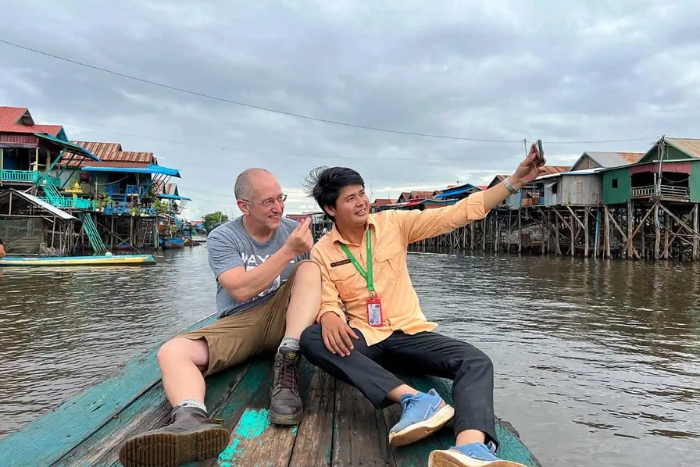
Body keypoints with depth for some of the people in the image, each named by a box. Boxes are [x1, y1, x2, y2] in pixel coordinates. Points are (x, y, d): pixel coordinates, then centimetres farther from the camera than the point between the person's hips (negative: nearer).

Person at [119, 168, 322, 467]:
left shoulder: (293, 229, 5)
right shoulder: (222, 238, -3)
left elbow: (320, 275, 1)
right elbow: (241, 290, -18)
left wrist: (308, 249, -19)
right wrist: (288, 251, -23)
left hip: (284, 319, 1)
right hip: (238, 324, -1)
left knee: (309, 268, -24)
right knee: (171, 352, -25)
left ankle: (286, 369, -33)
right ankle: (193, 420, -56)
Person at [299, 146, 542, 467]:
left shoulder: (394, 223, 1)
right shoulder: (322, 253, 1)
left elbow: (456, 214, -3)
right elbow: (328, 301, -6)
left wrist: (515, 181, -9)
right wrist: (330, 316, -32)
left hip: (409, 333, 1)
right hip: (362, 338, 0)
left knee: (475, 361, -26)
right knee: (310, 339, -32)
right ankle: (413, 398, -41)